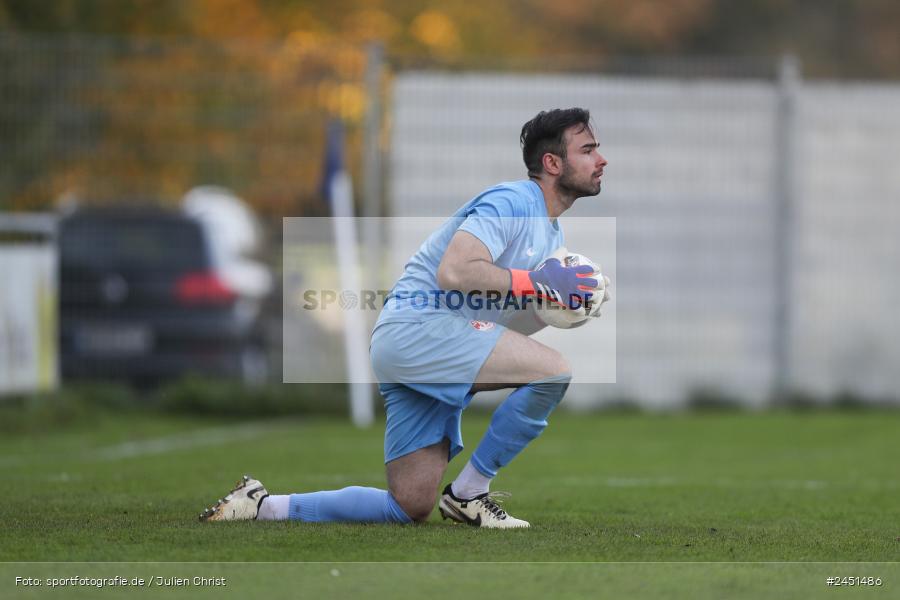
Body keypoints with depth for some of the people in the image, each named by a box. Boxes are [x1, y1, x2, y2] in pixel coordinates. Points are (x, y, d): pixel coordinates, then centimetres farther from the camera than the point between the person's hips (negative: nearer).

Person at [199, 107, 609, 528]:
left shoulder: (552, 232, 19)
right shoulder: (512, 202, -12)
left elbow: (510, 324, 22)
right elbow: (453, 274, -26)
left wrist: (563, 301, 3)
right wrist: (537, 283, -23)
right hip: (417, 326, -10)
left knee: (411, 507, 5)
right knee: (554, 370, -25)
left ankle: (263, 506, 14)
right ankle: (469, 493, -12)